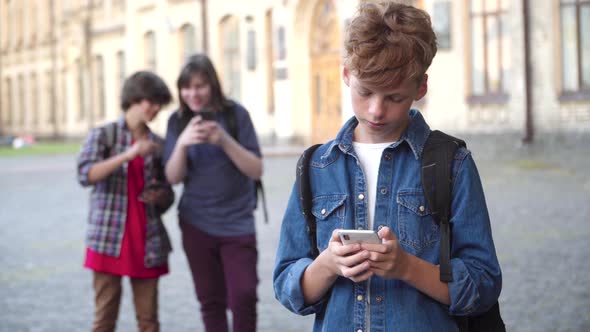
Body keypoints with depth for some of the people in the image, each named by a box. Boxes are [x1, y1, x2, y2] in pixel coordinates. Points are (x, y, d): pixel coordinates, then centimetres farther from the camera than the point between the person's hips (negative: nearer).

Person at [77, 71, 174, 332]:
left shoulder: (158, 144, 11)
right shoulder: (104, 135, 1)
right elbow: (85, 174, -16)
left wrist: (160, 195, -6)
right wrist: (128, 155, -25)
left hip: (148, 242, 4)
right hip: (109, 239, -3)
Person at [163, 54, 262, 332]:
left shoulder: (235, 114, -6)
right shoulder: (178, 121, 0)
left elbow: (256, 170, -8)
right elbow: (173, 177, -4)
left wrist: (224, 140, -24)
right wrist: (182, 143, -23)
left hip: (237, 223, -2)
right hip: (197, 224, 2)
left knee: (243, 296, -13)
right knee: (211, 301, 6)